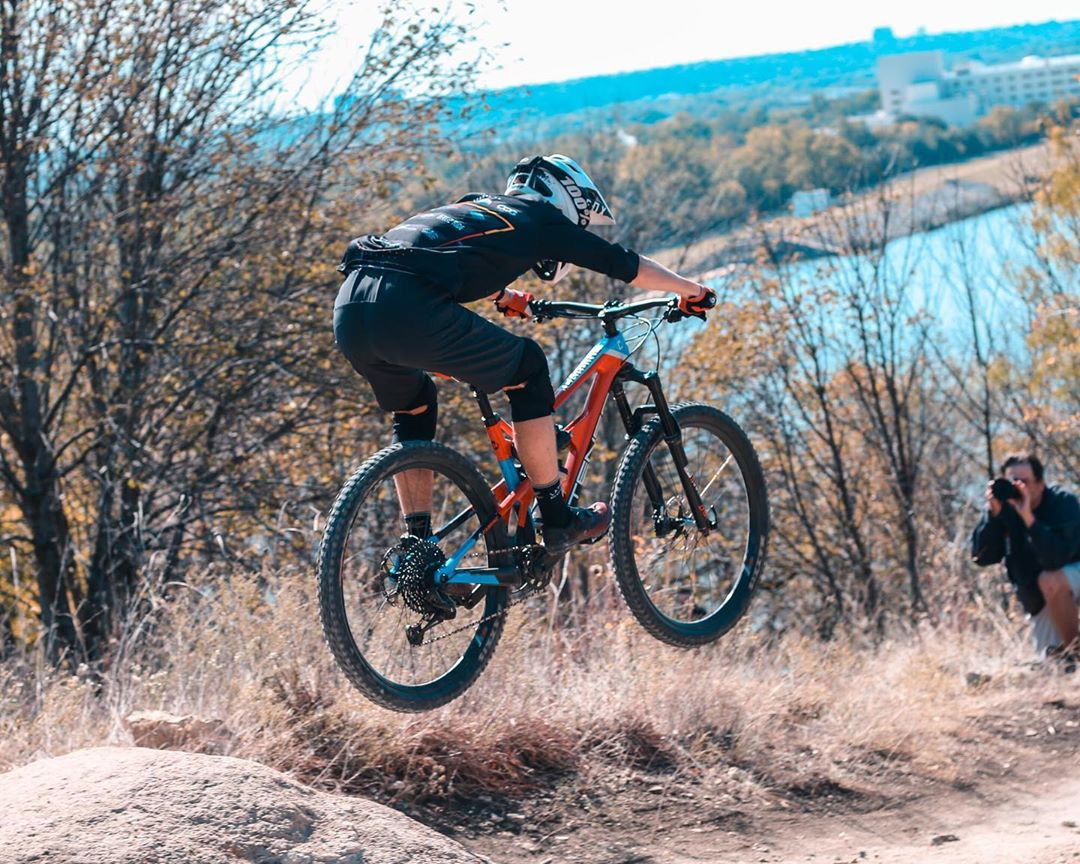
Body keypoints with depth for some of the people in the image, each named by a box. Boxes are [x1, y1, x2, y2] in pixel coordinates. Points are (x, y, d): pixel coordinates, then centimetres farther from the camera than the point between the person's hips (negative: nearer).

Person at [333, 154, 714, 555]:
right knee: (528, 370, 14)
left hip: (348, 309, 7)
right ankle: (557, 519, 17)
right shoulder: (541, 219, 17)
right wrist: (693, 292, 42)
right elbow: (627, 265, 27)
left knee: (414, 408, 32)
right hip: (409, 311, -7)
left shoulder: (472, 207, 34)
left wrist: (500, 295, 71)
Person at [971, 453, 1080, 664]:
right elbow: (981, 558, -19)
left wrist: (1028, 517, -44)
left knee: (1050, 580, -37)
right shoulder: (1003, 507, -11)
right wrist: (993, 514, -30)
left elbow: (1055, 559, -37)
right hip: (1040, 601, 5)